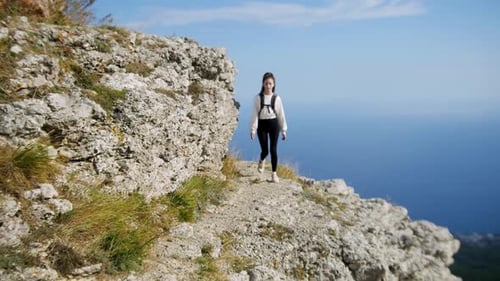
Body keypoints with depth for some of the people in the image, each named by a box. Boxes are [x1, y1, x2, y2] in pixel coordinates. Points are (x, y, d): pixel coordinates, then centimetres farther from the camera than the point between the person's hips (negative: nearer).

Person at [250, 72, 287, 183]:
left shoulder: (277, 98, 0)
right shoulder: (258, 98, -3)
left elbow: (281, 114, 4)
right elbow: (254, 114, -3)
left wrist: (283, 130, 6)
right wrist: (253, 129, -7)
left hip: (273, 124, 0)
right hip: (262, 125, 0)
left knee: (273, 150, -3)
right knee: (265, 150, 2)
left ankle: (274, 174, 9)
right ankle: (261, 161, 40)